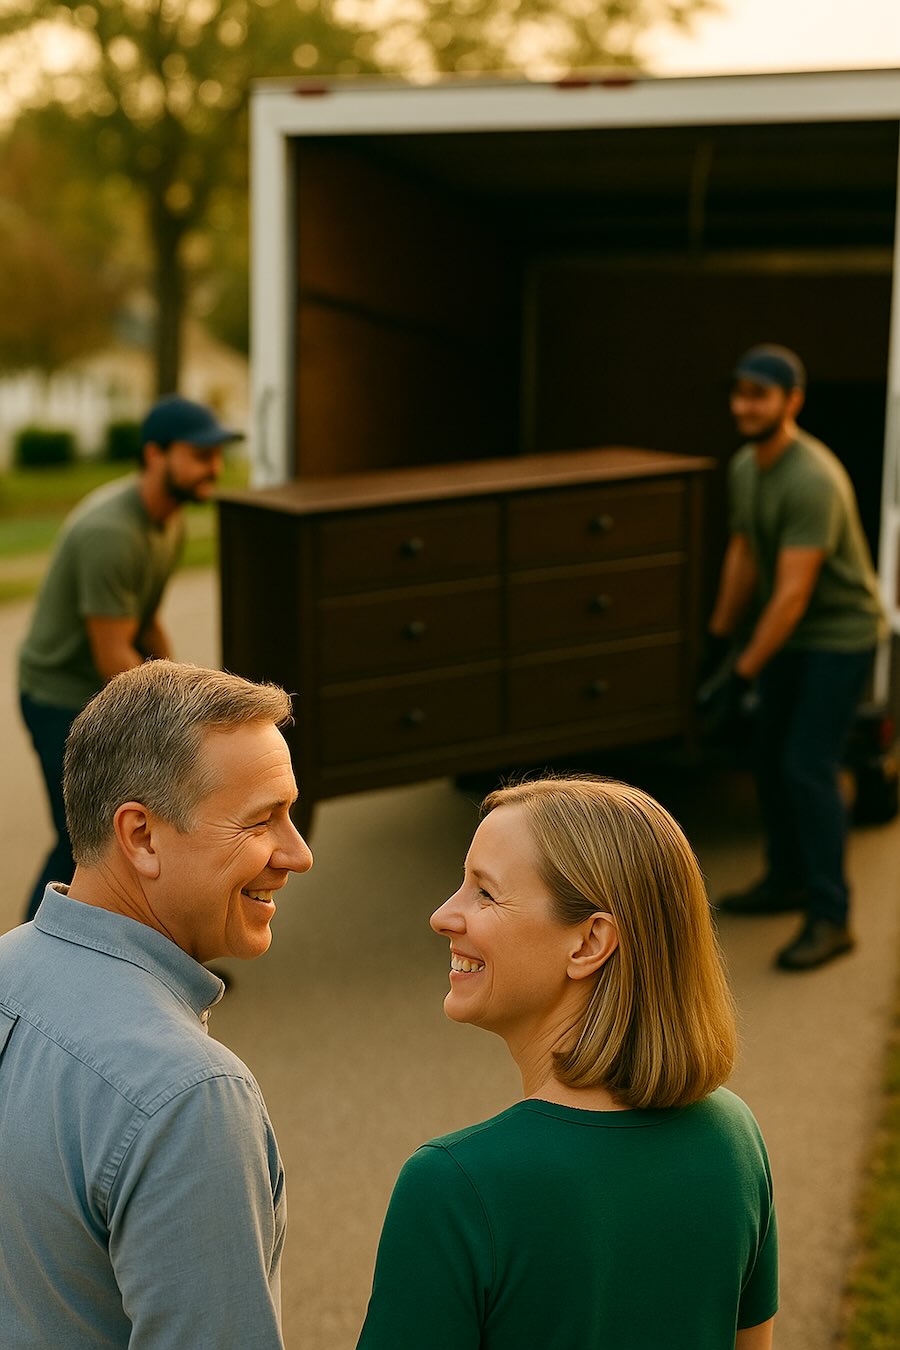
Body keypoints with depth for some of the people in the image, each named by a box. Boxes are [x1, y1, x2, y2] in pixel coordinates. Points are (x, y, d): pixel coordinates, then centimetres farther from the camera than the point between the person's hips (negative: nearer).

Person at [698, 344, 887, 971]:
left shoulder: (812, 480, -29)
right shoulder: (744, 467, 1)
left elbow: (793, 592, -31)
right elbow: (743, 556, 13)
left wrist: (741, 676, -30)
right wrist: (717, 643, 16)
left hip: (840, 635, -9)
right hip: (791, 634, 9)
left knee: (807, 766, -14)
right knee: (772, 758, 15)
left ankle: (830, 919, -5)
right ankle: (787, 880, 32)